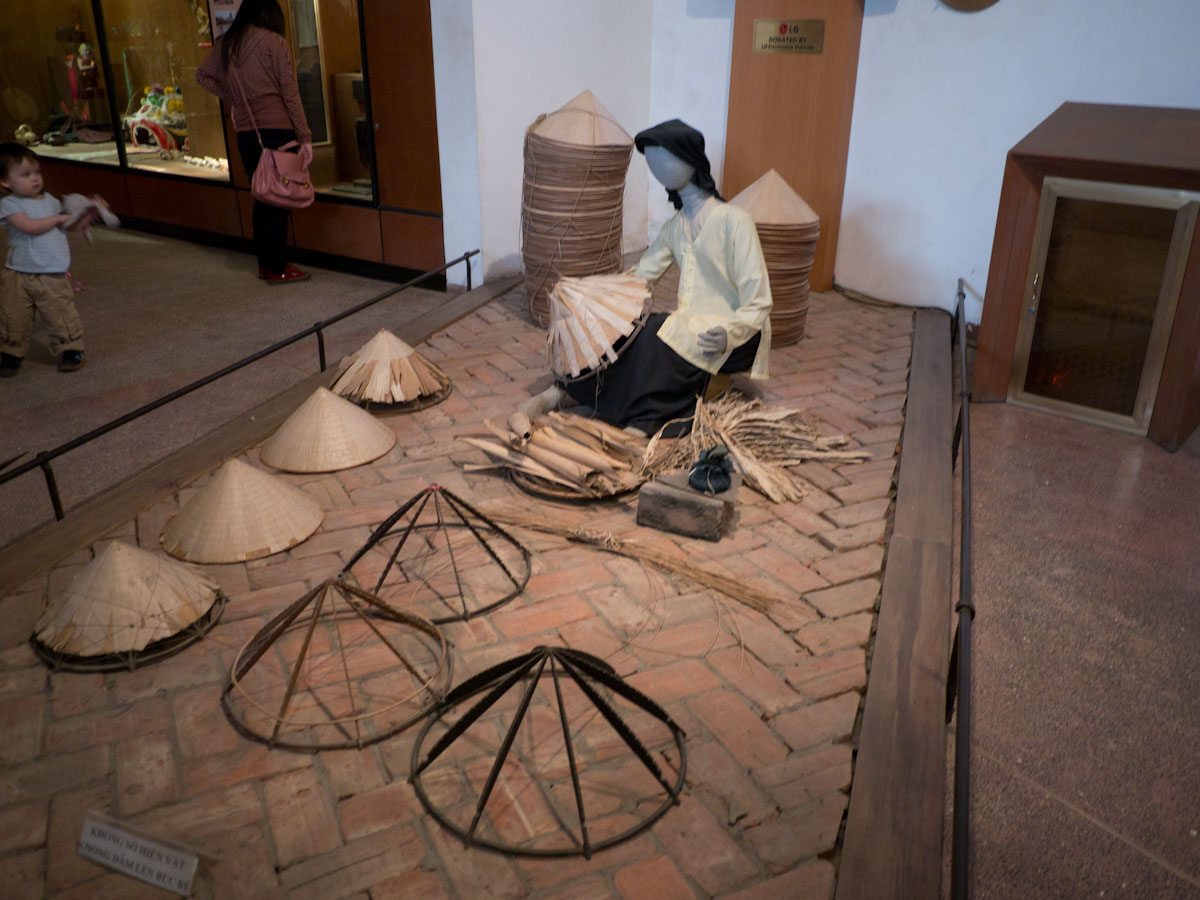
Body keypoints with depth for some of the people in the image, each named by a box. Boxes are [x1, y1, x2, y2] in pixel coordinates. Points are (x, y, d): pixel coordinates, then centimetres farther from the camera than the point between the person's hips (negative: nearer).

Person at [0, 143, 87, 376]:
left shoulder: (51, 201, 10)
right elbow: (29, 226, -19)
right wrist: (59, 218, -11)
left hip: (53, 276, 2)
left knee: (61, 316, 1)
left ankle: (70, 349, 16)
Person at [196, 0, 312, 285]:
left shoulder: (225, 44, 11)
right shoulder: (275, 43, -4)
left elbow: (203, 75, 17)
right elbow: (290, 93, -6)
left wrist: (232, 99, 17)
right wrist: (305, 136, -5)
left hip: (245, 131, 6)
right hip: (276, 127, -6)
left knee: (262, 197, 15)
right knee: (278, 200, -2)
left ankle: (265, 263, 21)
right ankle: (277, 269, 1)